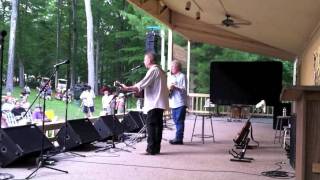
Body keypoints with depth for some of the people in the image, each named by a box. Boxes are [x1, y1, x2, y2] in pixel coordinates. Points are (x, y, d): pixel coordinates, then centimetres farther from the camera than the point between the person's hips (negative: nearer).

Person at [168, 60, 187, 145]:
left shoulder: (182, 76, -2)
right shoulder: (171, 77, 18)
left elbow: (184, 89, -9)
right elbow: (169, 88, 18)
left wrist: (175, 87, -17)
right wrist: (169, 89, -3)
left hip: (180, 103, -7)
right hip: (173, 103, 7)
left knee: (179, 121, -7)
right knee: (176, 121, 9)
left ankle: (179, 138, -6)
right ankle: (178, 138, 15)